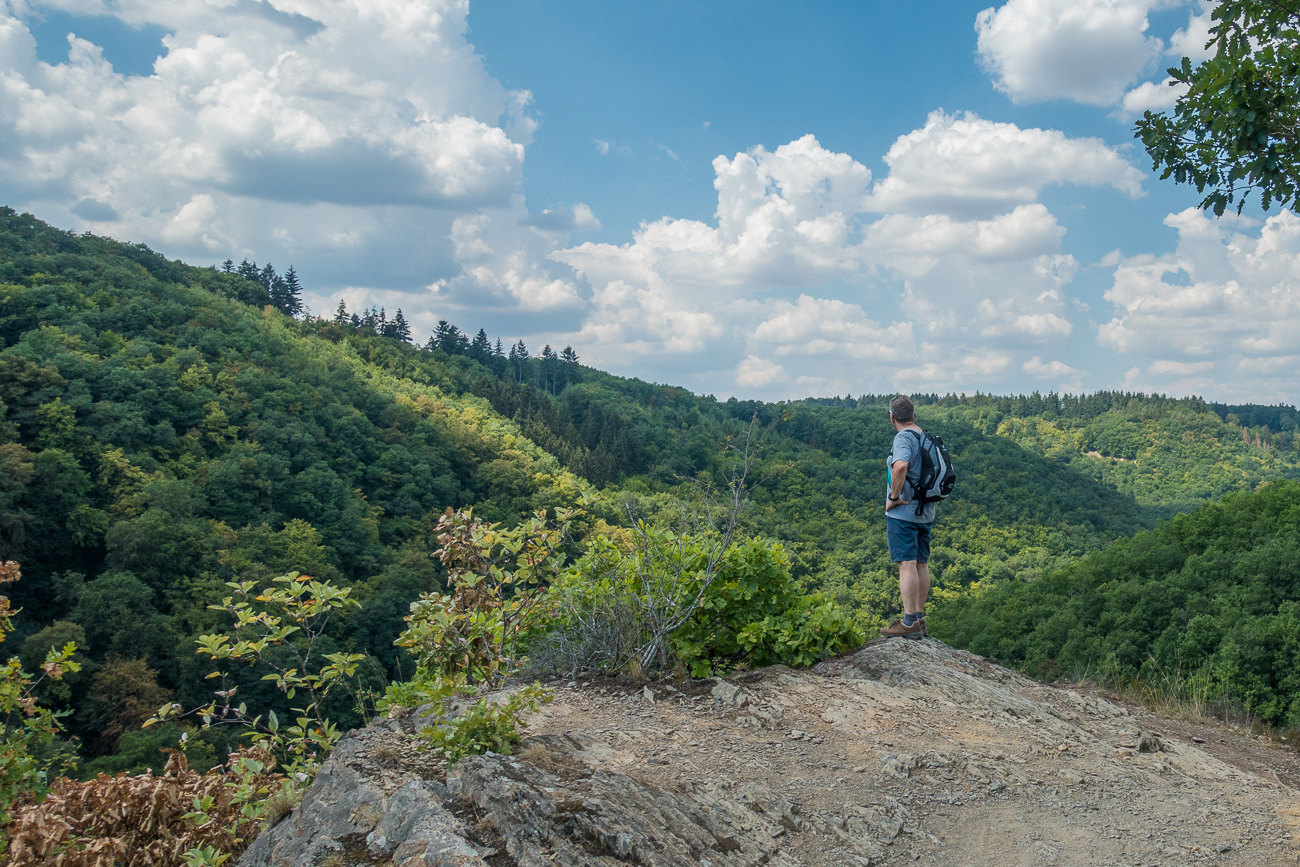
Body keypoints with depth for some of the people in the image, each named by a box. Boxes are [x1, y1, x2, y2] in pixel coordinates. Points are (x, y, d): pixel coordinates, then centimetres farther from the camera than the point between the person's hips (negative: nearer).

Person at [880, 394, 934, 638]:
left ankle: (909, 623, -10)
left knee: (907, 564, -9)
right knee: (921, 564, 11)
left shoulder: (904, 437, -13)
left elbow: (900, 466, -33)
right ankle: (920, 619, 18)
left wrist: (894, 496, -22)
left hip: (903, 511, -9)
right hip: (925, 512, 9)